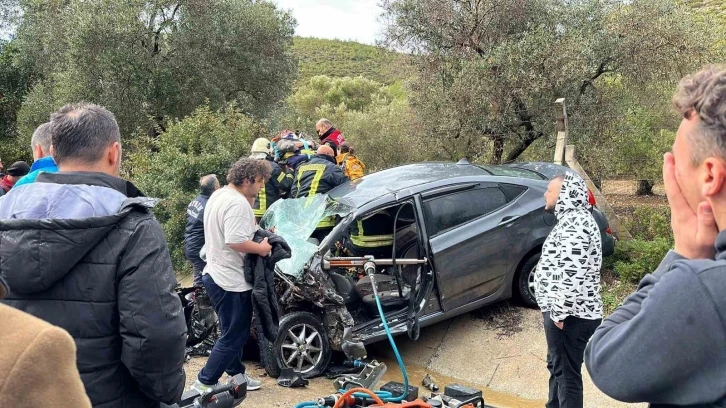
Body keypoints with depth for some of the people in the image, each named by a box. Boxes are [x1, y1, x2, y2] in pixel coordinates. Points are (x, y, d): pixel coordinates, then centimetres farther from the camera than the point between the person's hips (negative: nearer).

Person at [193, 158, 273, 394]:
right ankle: (204, 383, 11)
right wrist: (261, 248, -16)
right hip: (231, 280, -11)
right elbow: (236, 242, -30)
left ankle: (236, 375, 33)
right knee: (233, 337, 2)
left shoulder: (219, 195, 11)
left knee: (235, 333, 22)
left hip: (217, 275, 11)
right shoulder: (238, 203, -22)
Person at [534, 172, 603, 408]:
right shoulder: (572, 219, 15)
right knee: (556, 367, 23)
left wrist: (559, 311, -22)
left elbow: (572, 275, -27)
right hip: (571, 312, 11)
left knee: (566, 373, -1)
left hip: (570, 315, -11)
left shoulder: (574, 222, -20)